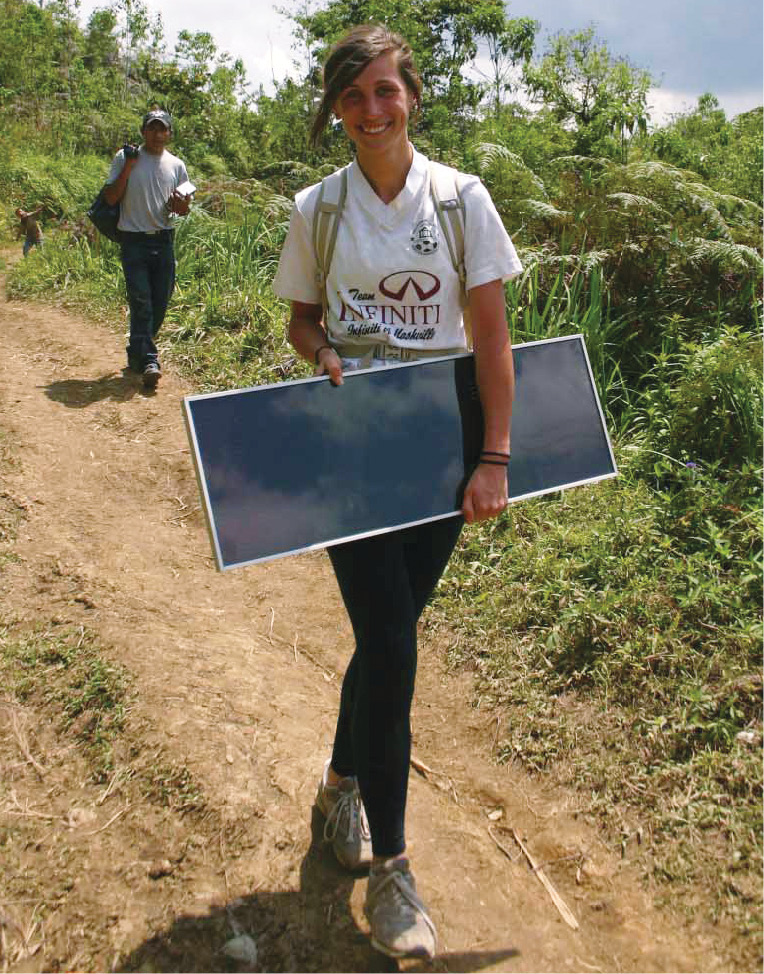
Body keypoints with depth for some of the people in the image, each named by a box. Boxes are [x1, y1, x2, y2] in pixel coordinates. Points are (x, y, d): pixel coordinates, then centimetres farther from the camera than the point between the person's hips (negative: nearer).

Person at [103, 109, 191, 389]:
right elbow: (110, 198, -3)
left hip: (164, 240, 4)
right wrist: (127, 168, -11)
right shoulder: (125, 158, 2)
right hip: (134, 240, -3)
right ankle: (148, 361, -11)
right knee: (141, 302, -11)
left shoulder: (176, 165, 10)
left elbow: (183, 207, 14)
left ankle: (136, 352, 24)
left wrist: (182, 207, -10)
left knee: (160, 303, 6)